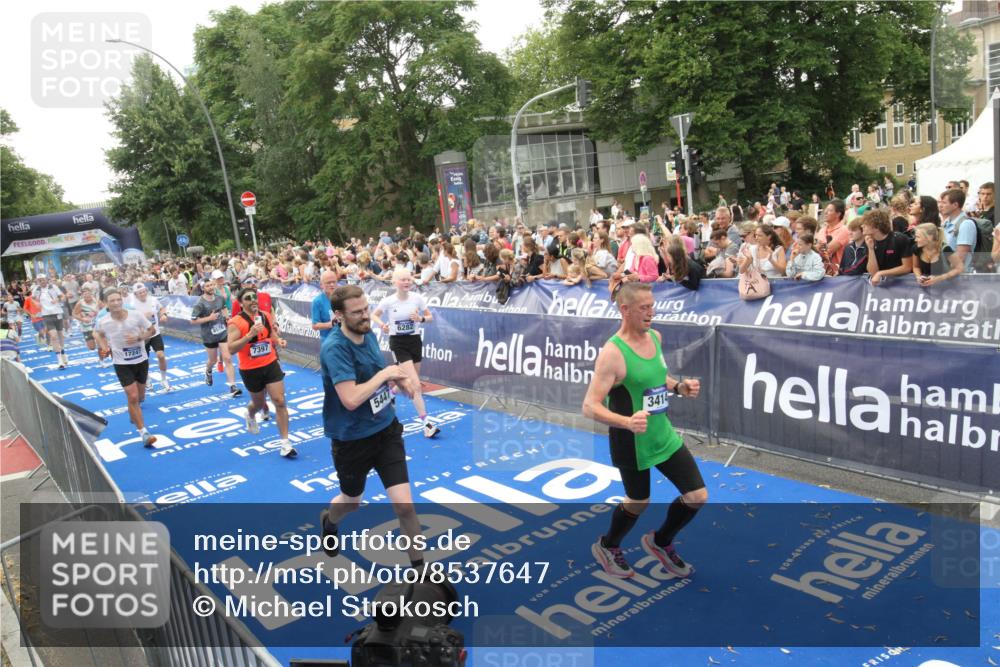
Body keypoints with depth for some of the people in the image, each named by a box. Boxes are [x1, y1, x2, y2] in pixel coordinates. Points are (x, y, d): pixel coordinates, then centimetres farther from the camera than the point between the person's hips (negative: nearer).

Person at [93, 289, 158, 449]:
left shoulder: (136, 316, -14)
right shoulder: (103, 322, -11)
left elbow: (152, 330, -2)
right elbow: (98, 332, 13)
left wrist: (139, 338, -18)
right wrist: (104, 346, -1)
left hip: (141, 361, 2)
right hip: (122, 364, -2)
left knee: (140, 397, 16)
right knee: (133, 397, -12)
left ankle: (133, 413, 52)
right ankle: (144, 433, -5)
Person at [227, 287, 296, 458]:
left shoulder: (266, 316, 1)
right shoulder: (235, 323, -16)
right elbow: (231, 349, -24)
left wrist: (279, 341, -5)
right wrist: (250, 334, -34)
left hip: (271, 365, 3)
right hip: (251, 370, -3)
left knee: (280, 401, -5)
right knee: (259, 403, 16)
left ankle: (285, 443, 1)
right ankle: (250, 416, 56)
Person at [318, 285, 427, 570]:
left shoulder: (368, 335, -1)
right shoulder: (335, 348, -24)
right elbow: (351, 399, -33)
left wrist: (397, 379, 0)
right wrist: (384, 373, -23)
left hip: (387, 430, 5)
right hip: (352, 439, -4)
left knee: (403, 504, -4)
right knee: (352, 502, 22)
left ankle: (419, 565, 15)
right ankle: (328, 521, 59)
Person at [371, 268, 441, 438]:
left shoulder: (417, 298, -6)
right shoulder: (388, 301, -11)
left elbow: (430, 316, 5)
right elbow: (374, 315, 5)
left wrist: (421, 319, -17)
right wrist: (381, 325, -15)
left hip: (414, 341, 4)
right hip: (398, 343, -4)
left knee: (410, 382, 17)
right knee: (416, 385, -13)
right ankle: (425, 422, -9)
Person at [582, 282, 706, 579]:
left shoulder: (654, 337, 0)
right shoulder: (612, 353, -24)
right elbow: (590, 407, -27)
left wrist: (679, 386, 0)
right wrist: (628, 422, -41)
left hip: (664, 435, 7)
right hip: (631, 444, -7)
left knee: (698, 496, 7)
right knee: (638, 503, 12)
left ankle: (660, 542, 34)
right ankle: (607, 547, 43)